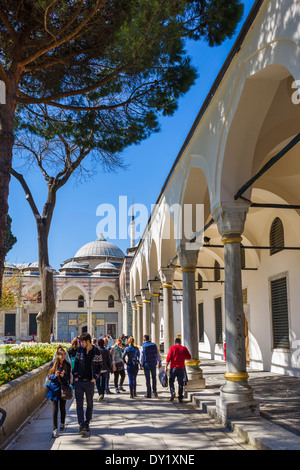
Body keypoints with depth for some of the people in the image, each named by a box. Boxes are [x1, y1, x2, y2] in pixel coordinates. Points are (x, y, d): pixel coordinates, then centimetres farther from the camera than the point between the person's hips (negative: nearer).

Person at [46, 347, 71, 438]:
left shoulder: (67, 364, -1)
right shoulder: (53, 364, -4)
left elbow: (68, 377, 0)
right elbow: (49, 377, -2)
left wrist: (63, 375, -21)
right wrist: (55, 375, -22)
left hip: (64, 388, 2)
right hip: (55, 388, -1)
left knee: (62, 408, 12)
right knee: (55, 409, -4)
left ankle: (62, 424, 36)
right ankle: (55, 429, -3)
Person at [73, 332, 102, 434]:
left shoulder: (96, 352, -5)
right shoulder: (80, 350, 2)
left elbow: (100, 365, 3)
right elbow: (76, 363, 8)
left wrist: (95, 377, -7)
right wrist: (75, 375, -1)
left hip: (90, 381, -1)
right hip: (79, 381, 1)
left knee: (89, 403, 10)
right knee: (79, 403, -5)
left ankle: (87, 423, 25)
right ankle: (81, 425, -5)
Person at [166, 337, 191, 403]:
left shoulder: (172, 348, -3)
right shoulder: (184, 348, 1)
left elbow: (168, 358, -8)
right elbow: (189, 357, 3)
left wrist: (166, 366, -4)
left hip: (173, 367, -1)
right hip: (181, 368, 1)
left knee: (171, 381, 12)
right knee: (180, 383, 7)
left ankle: (172, 392, -7)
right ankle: (180, 397, 6)